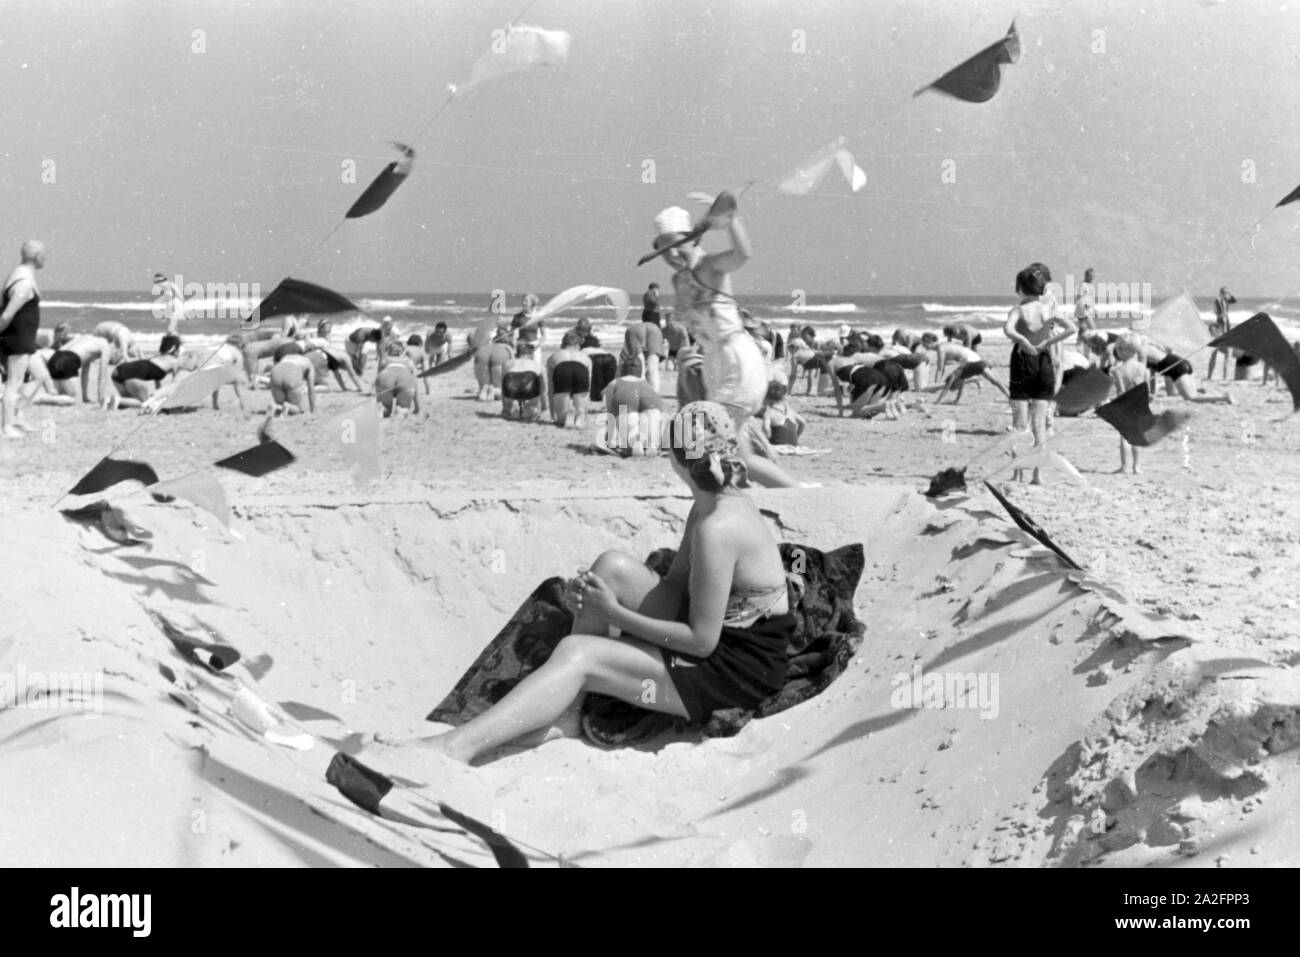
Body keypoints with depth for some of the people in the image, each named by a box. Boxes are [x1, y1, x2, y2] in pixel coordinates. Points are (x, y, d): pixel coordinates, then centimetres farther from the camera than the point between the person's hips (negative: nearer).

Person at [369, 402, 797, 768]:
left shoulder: (717, 529, -26)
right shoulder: (717, 505, 5)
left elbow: (702, 640, -24)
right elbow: (676, 584, 10)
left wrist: (615, 614, -14)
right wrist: (596, 595, -7)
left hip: (738, 669, -9)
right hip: (716, 636, 9)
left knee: (578, 653, -18)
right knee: (613, 566, 0)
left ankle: (455, 747, -24)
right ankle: (566, 713, 0)